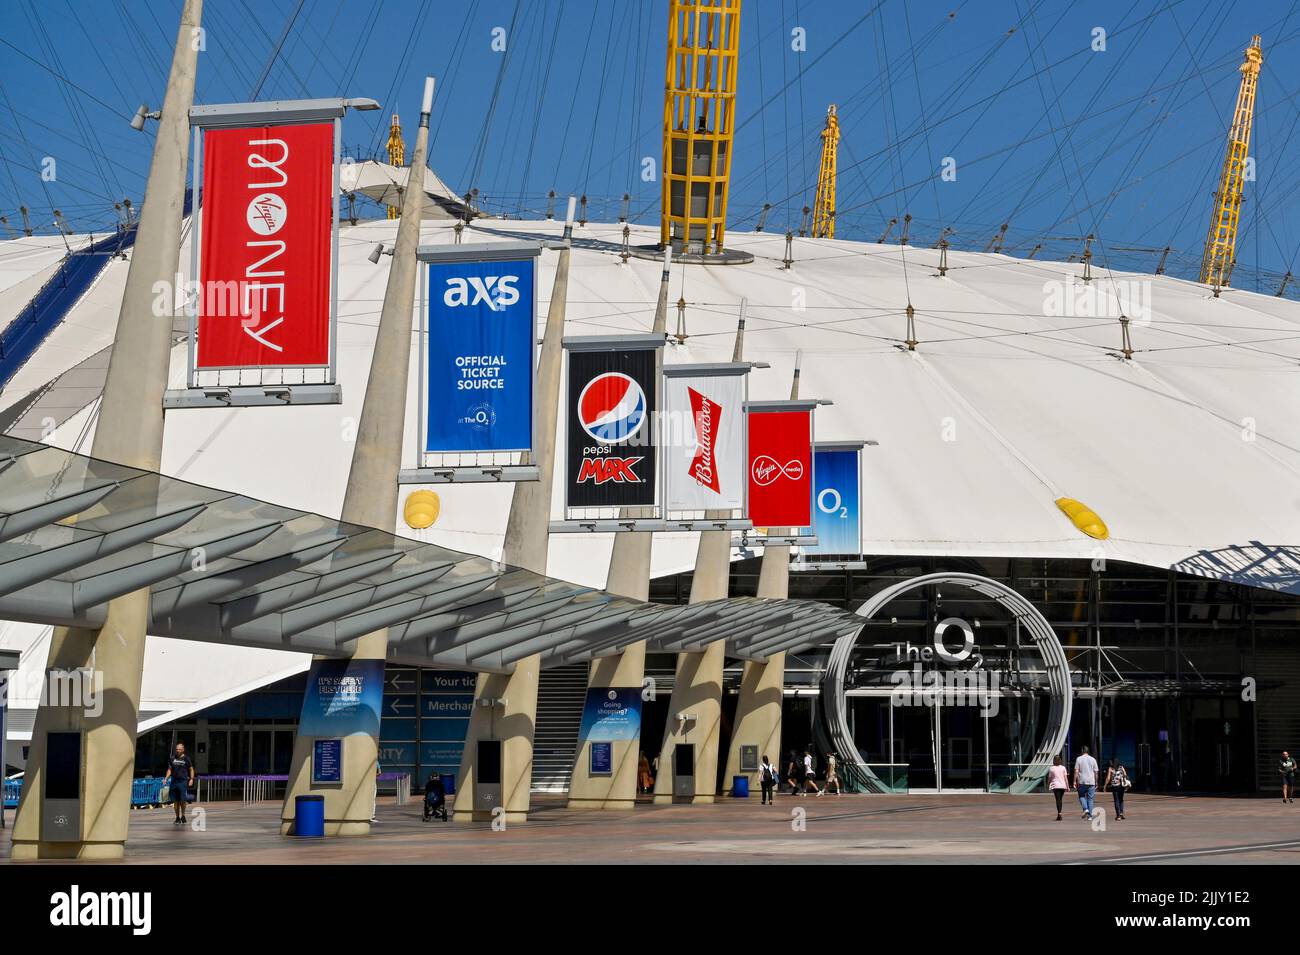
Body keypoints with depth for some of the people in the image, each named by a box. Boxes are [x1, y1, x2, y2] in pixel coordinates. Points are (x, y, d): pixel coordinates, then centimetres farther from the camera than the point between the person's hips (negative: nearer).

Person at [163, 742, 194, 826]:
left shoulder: (186, 759, 3)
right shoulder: (172, 758, 11)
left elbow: (191, 769, 7)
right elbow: (169, 769, 16)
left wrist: (191, 779, -4)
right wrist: (166, 778, 5)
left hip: (183, 781, -3)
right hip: (174, 781, 3)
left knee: (182, 800, -6)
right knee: (175, 801, 5)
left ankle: (183, 817, 9)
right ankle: (177, 818, 13)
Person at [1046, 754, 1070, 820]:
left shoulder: (1051, 768, -2)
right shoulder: (1063, 767, 3)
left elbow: (1049, 778, 4)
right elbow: (1065, 778, 1)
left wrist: (1048, 785, 18)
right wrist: (1067, 786, 5)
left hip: (1055, 785, -2)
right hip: (1062, 785, 2)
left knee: (1058, 800, -8)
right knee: (1060, 799, 15)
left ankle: (1059, 814, -23)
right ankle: (1059, 814, 20)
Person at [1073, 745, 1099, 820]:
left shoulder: (1079, 759, -1)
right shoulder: (1093, 759, 8)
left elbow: (1076, 771, -5)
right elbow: (1095, 772, 9)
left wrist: (1075, 782, -2)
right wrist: (1096, 783, 15)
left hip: (1082, 782, -3)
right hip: (1091, 782, 3)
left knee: (1081, 796, 13)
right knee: (1090, 799, 8)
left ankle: (1085, 809, -10)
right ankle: (1090, 815, 4)